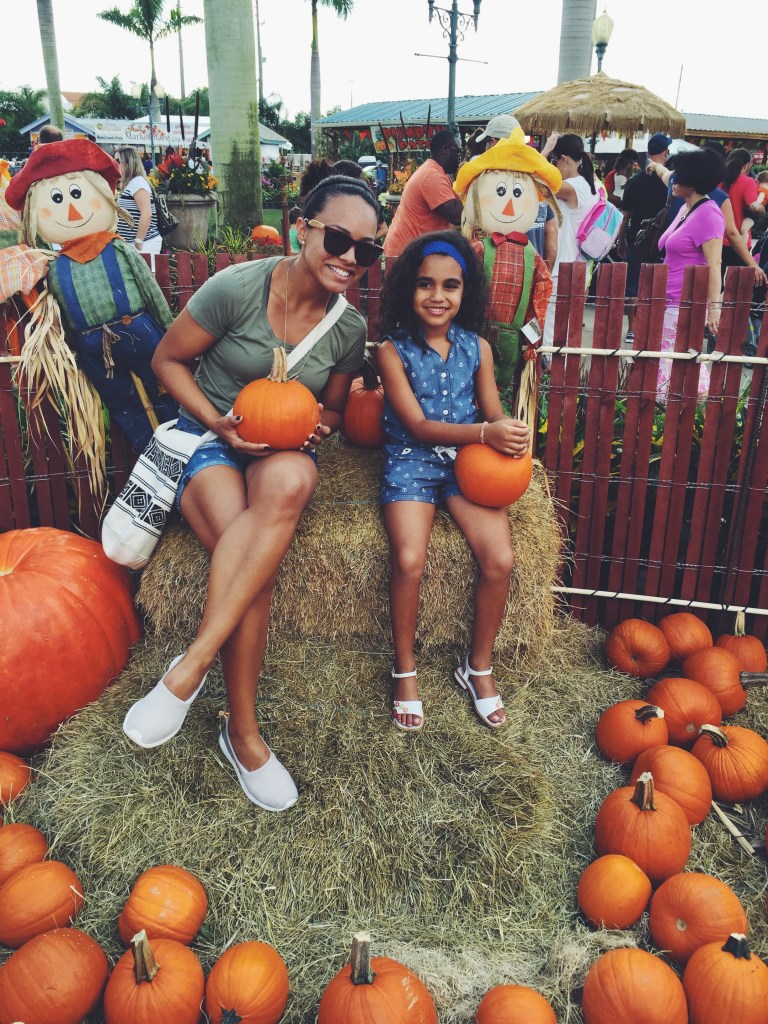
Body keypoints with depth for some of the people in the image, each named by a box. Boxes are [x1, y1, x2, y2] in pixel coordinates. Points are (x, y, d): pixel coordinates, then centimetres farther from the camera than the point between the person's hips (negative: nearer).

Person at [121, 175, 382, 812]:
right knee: (255, 561, -33)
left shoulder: (350, 328, 2)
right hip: (209, 437, -2)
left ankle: (189, 668, -32)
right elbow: (169, 359, -1)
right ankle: (243, 731, -17)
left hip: (286, 450, 3)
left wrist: (319, 425, -7)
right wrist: (219, 422, -14)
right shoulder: (238, 288, -11)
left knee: (288, 485, -39)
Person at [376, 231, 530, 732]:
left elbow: (493, 413, 10)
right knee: (409, 561, -26)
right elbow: (418, 426, -10)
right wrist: (485, 432, -25)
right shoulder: (394, 350, -3)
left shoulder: (478, 348, 7)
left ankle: (479, 666, 7)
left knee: (501, 560, -18)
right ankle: (405, 669, 1)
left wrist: (507, 432, -17)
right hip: (412, 461, -2)